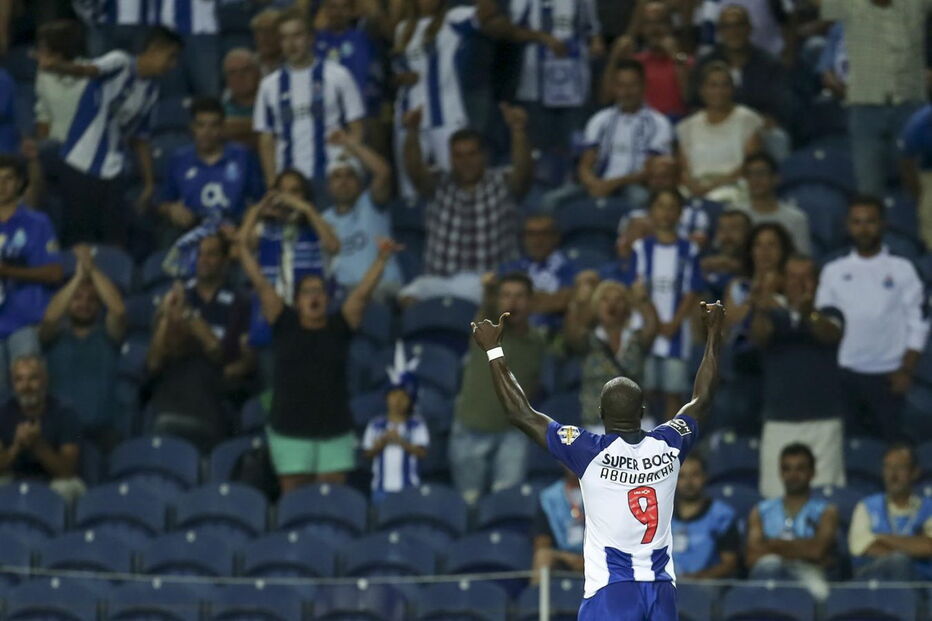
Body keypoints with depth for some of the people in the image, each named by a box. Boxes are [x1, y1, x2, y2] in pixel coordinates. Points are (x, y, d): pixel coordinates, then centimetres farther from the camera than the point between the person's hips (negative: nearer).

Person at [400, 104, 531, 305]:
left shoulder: (502, 183, 6)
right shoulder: (439, 185, 11)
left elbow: (523, 169, -14)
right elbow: (415, 170, -7)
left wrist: (518, 130, -34)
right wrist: (412, 132, -28)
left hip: (490, 281, -1)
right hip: (440, 279, 1)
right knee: (409, 297, -28)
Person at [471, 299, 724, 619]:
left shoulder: (589, 452, -8)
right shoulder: (667, 447, 1)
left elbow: (520, 413, -3)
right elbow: (701, 400, 21)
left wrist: (493, 350, 5)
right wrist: (713, 338, 34)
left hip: (610, 592, -4)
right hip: (661, 591, 4)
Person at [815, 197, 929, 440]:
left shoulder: (902, 270, 4)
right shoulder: (834, 272, 8)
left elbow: (917, 324, 2)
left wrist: (906, 370, -6)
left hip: (886, 375, -1)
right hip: (844, 372, 1)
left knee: (889, 439, -2)